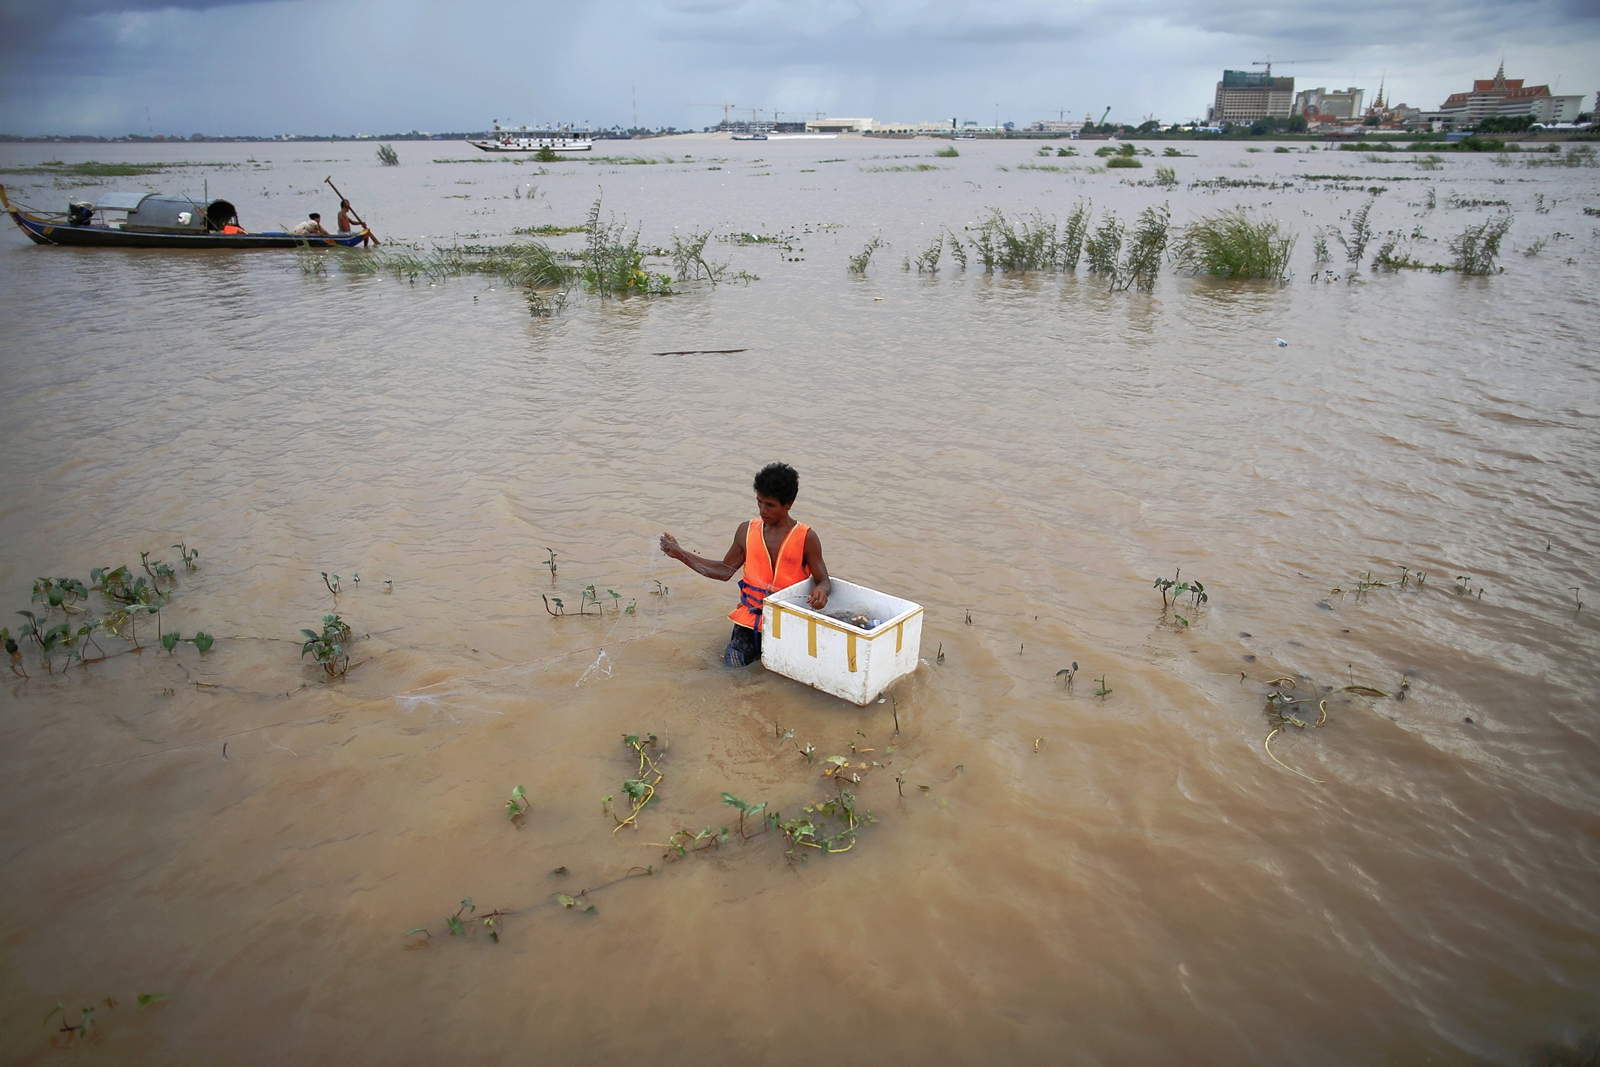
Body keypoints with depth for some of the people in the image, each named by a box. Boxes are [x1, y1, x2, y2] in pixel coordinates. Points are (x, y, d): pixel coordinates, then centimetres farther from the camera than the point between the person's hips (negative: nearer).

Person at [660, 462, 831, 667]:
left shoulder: (806, 537, -7)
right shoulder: (747, 531, 3)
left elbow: (824, 581, -5)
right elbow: (724, 571, 12)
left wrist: (821, 591, -31)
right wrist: (680, 554, 4)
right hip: (751, 614, 3)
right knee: (735, 661, -13)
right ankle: (759, 642, 18)